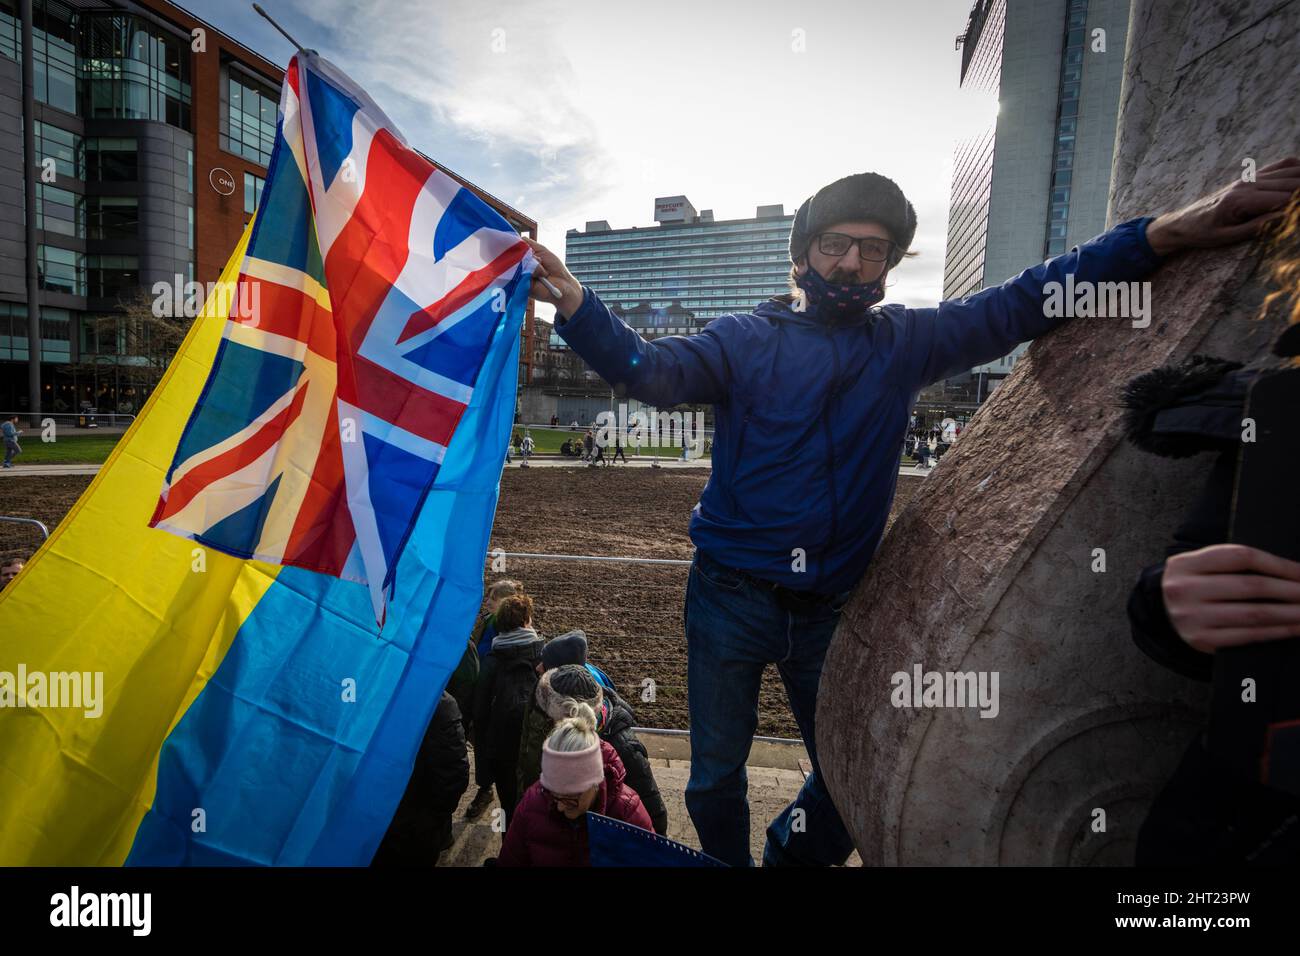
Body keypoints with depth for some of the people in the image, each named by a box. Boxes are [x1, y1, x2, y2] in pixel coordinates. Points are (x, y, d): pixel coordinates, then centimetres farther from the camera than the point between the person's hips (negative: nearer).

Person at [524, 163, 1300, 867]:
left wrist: (1166, 232, -7)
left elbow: (1026, 304, 4)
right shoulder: (746, 338, -3)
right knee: (716, 778, 12)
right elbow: (651, 370, -15)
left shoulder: (907, 342, 5)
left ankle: (791, 858, 50)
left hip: (829, 608, 3)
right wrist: (573, 300, -30)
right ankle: (728, 864, 43)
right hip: (731, 599, -2)